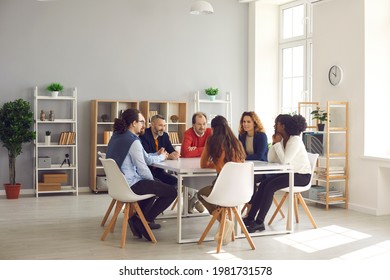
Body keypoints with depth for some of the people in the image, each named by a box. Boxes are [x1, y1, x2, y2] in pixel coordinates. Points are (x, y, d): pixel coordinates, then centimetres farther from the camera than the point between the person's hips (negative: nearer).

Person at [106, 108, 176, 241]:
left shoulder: (116, 136, 10)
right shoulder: (133, 141, -18)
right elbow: (142, 169, -17)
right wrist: (152, 180, 3)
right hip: (130, 185, -10)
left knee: (155, 185, 32)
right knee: (171, 192, -6)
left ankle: (139, 217, 21)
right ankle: (141, 221, 0)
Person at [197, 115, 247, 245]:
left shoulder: (212, 141, 1)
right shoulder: (236, 142, 10)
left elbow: (203, 164, 10)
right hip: (240, 190, 5)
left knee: (201, 193, 28)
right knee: (204, 191, 33)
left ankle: (224, 221, 9)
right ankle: (224, 222, 21)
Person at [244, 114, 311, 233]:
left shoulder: (295, 140, -18)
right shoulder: (282, 140, 8)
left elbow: (284, 160, -28)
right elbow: (271, 159, 3)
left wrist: (278, 143, -18)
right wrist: (274, 143, -7)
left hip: (302, 175, -8)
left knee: (270, 186, -23)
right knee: (263, 184, -9)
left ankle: (259, 222, -20)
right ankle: (250, 218, -8)